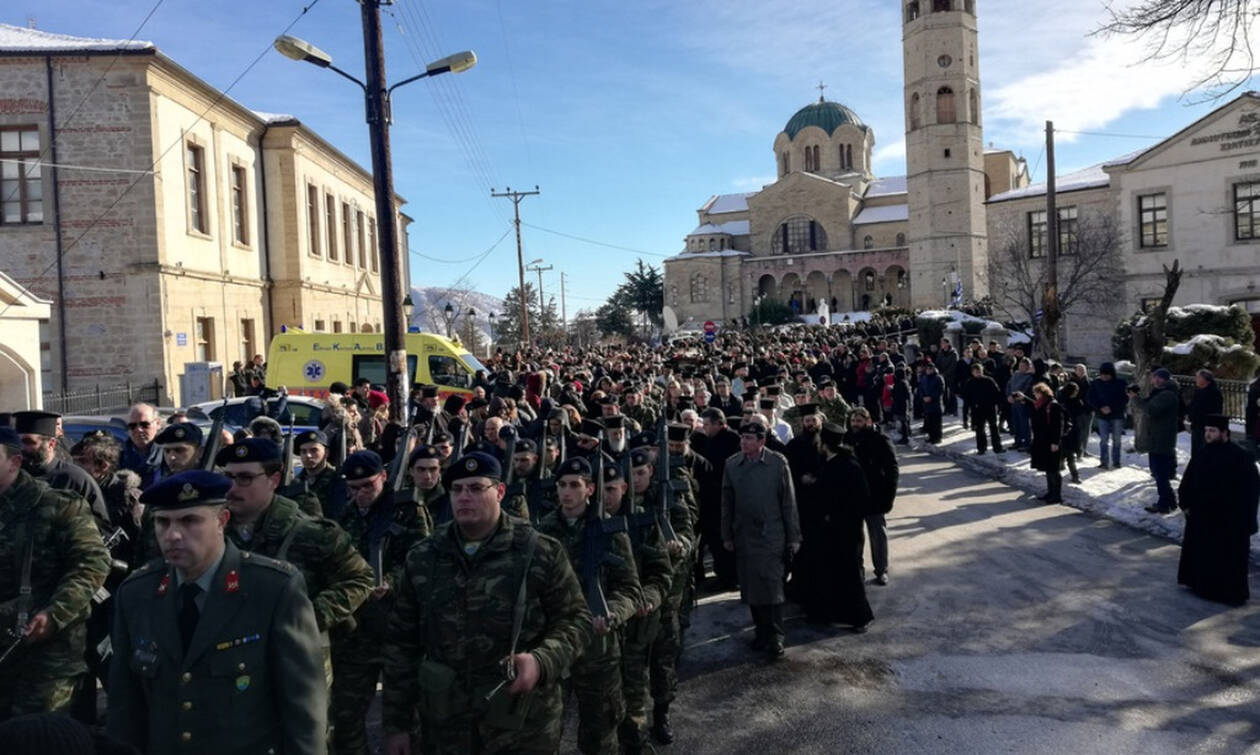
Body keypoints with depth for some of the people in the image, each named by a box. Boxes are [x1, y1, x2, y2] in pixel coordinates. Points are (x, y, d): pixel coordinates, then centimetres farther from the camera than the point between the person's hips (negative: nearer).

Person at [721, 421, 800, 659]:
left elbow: (788, 502, -3)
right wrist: (727, 535, 8)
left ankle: (775, 636, 7)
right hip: (743, 536, 3)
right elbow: (726, 503, 8)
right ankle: (761, 630, 25)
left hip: (771, 535, -3)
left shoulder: (778, 462, -7)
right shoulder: (731, 464, 1)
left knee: (772, 585, -4)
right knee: (750, 586, 10)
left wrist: (793, 537, -2)